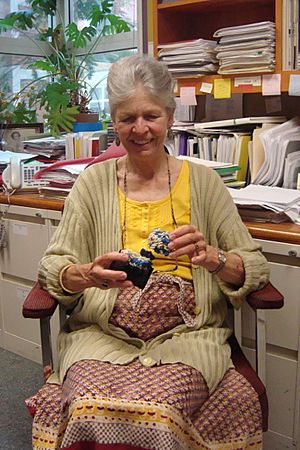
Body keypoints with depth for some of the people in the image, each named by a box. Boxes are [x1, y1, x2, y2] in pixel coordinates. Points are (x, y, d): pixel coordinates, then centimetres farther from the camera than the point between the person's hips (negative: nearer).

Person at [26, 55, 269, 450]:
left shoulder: (202, 181, 7)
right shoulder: (94, 182, 8)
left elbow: (256, 267, 5)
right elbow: (52, 267, 4)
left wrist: (213, 257, -17)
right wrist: (87, 275, -19)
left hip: (186, 333, 0)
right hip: (104, 334, 1)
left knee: (157, 414, -30)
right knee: (92, 412, -30)